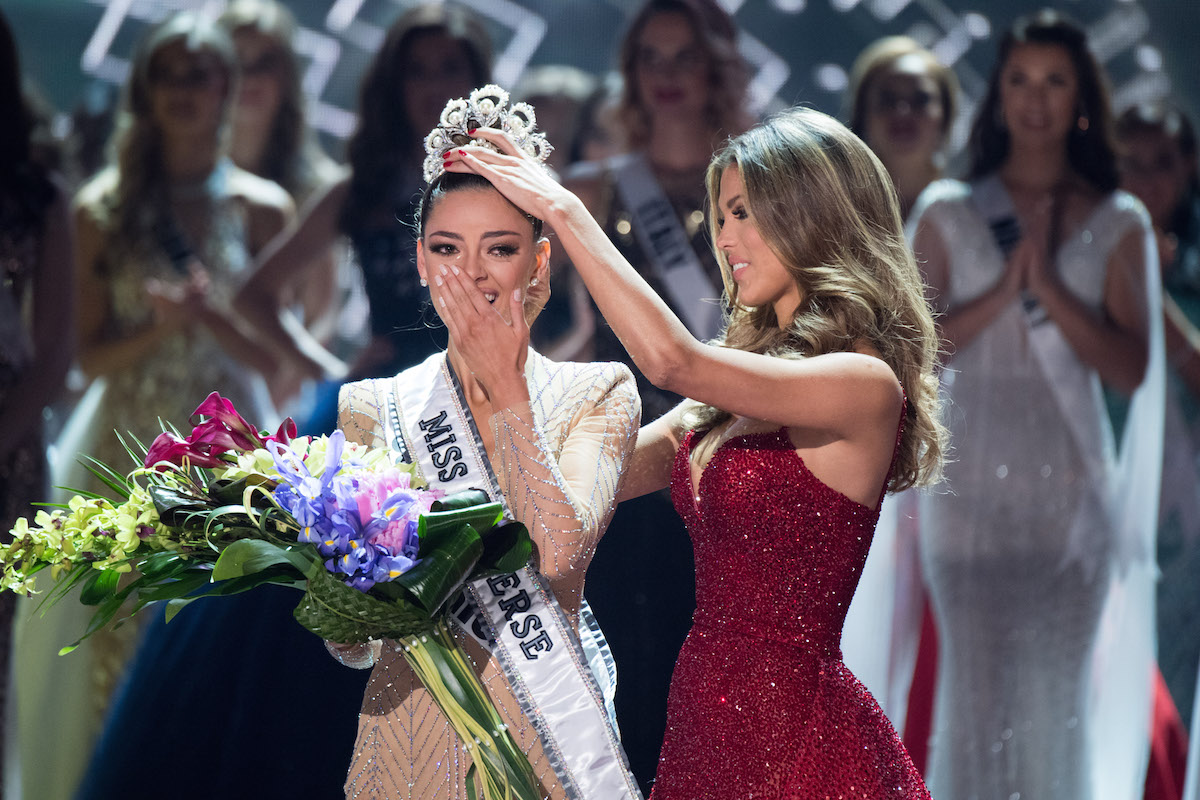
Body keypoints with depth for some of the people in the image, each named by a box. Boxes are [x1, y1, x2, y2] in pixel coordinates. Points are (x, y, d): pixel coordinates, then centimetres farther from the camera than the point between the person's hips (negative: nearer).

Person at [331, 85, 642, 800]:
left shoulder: (596, 395, 0)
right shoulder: (374, 410, 5)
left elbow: (558, 551, -18)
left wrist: (506, 391, -13)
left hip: (541, 741, -2)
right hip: (410, 737, 2)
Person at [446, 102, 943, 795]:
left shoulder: (865, 382, -14)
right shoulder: (744, 379, 13)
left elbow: (673, 361, -25)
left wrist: (562, 208, -19)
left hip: (796, 734, -8)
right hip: (702, 724, 8)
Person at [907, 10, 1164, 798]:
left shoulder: (1119, 224, 6)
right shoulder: (948, 213, 6)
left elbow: (1131, 367, -3)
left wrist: (1049, 287, -11)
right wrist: (1003, 292, -11)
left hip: (1072, 486, 1)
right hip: (972, 481, -1)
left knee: (1059, 693, 3)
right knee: (977, 684, -4)